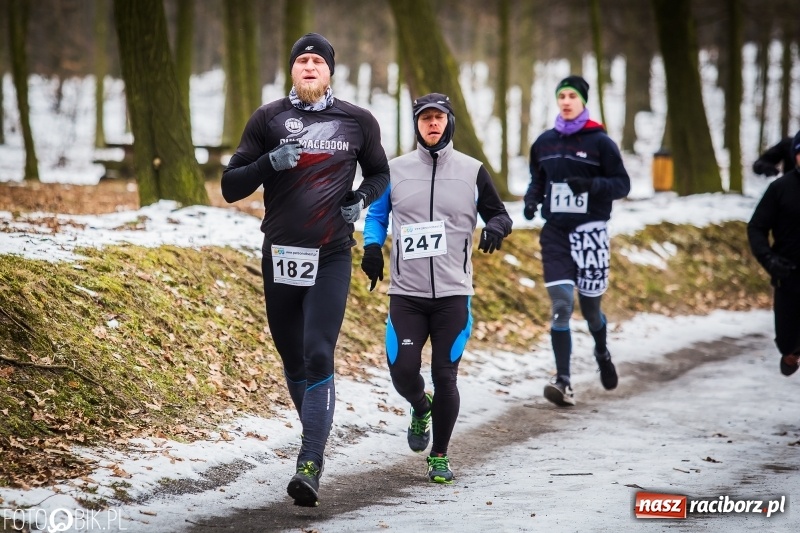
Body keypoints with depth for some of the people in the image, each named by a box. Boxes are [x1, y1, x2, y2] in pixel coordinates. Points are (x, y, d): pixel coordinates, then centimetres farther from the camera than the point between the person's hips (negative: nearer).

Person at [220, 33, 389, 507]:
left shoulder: (358, 121, 5)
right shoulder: (269, 119, 4)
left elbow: (380, 174, 20)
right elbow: (231, 187, 2)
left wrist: (362, 199, -2)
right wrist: (270, 162, -17)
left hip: (331, 257, -2)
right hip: (280, 254, 2)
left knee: (319, 358, -14)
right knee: (293, 360, 11)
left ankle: (310, 467, -20)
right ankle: (317, 439, 32)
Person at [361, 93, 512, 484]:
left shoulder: (472, 171, 4)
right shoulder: (395, 170, 6)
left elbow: (499, 214, 11)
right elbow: (376, 215, 17)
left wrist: (496, 228, -12)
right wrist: (372, 245, -2)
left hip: (453, 293, -1)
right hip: (406, 293, 1)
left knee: (445, 376, -2)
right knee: (403, 372, -7)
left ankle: (439, 456, 15)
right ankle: (420, 408, 30)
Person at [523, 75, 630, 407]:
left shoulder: (600, 142, -4)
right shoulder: (544, 142, 7)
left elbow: (622, 185, -3)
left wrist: (591, 184, -21)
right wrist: (531, 199, 0)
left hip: (590, 231, -2)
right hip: (555, 232, 2)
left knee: (589, 306, 9)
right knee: (561, 304, -11)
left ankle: (602, 354, 42)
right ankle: (563, 382, -13)